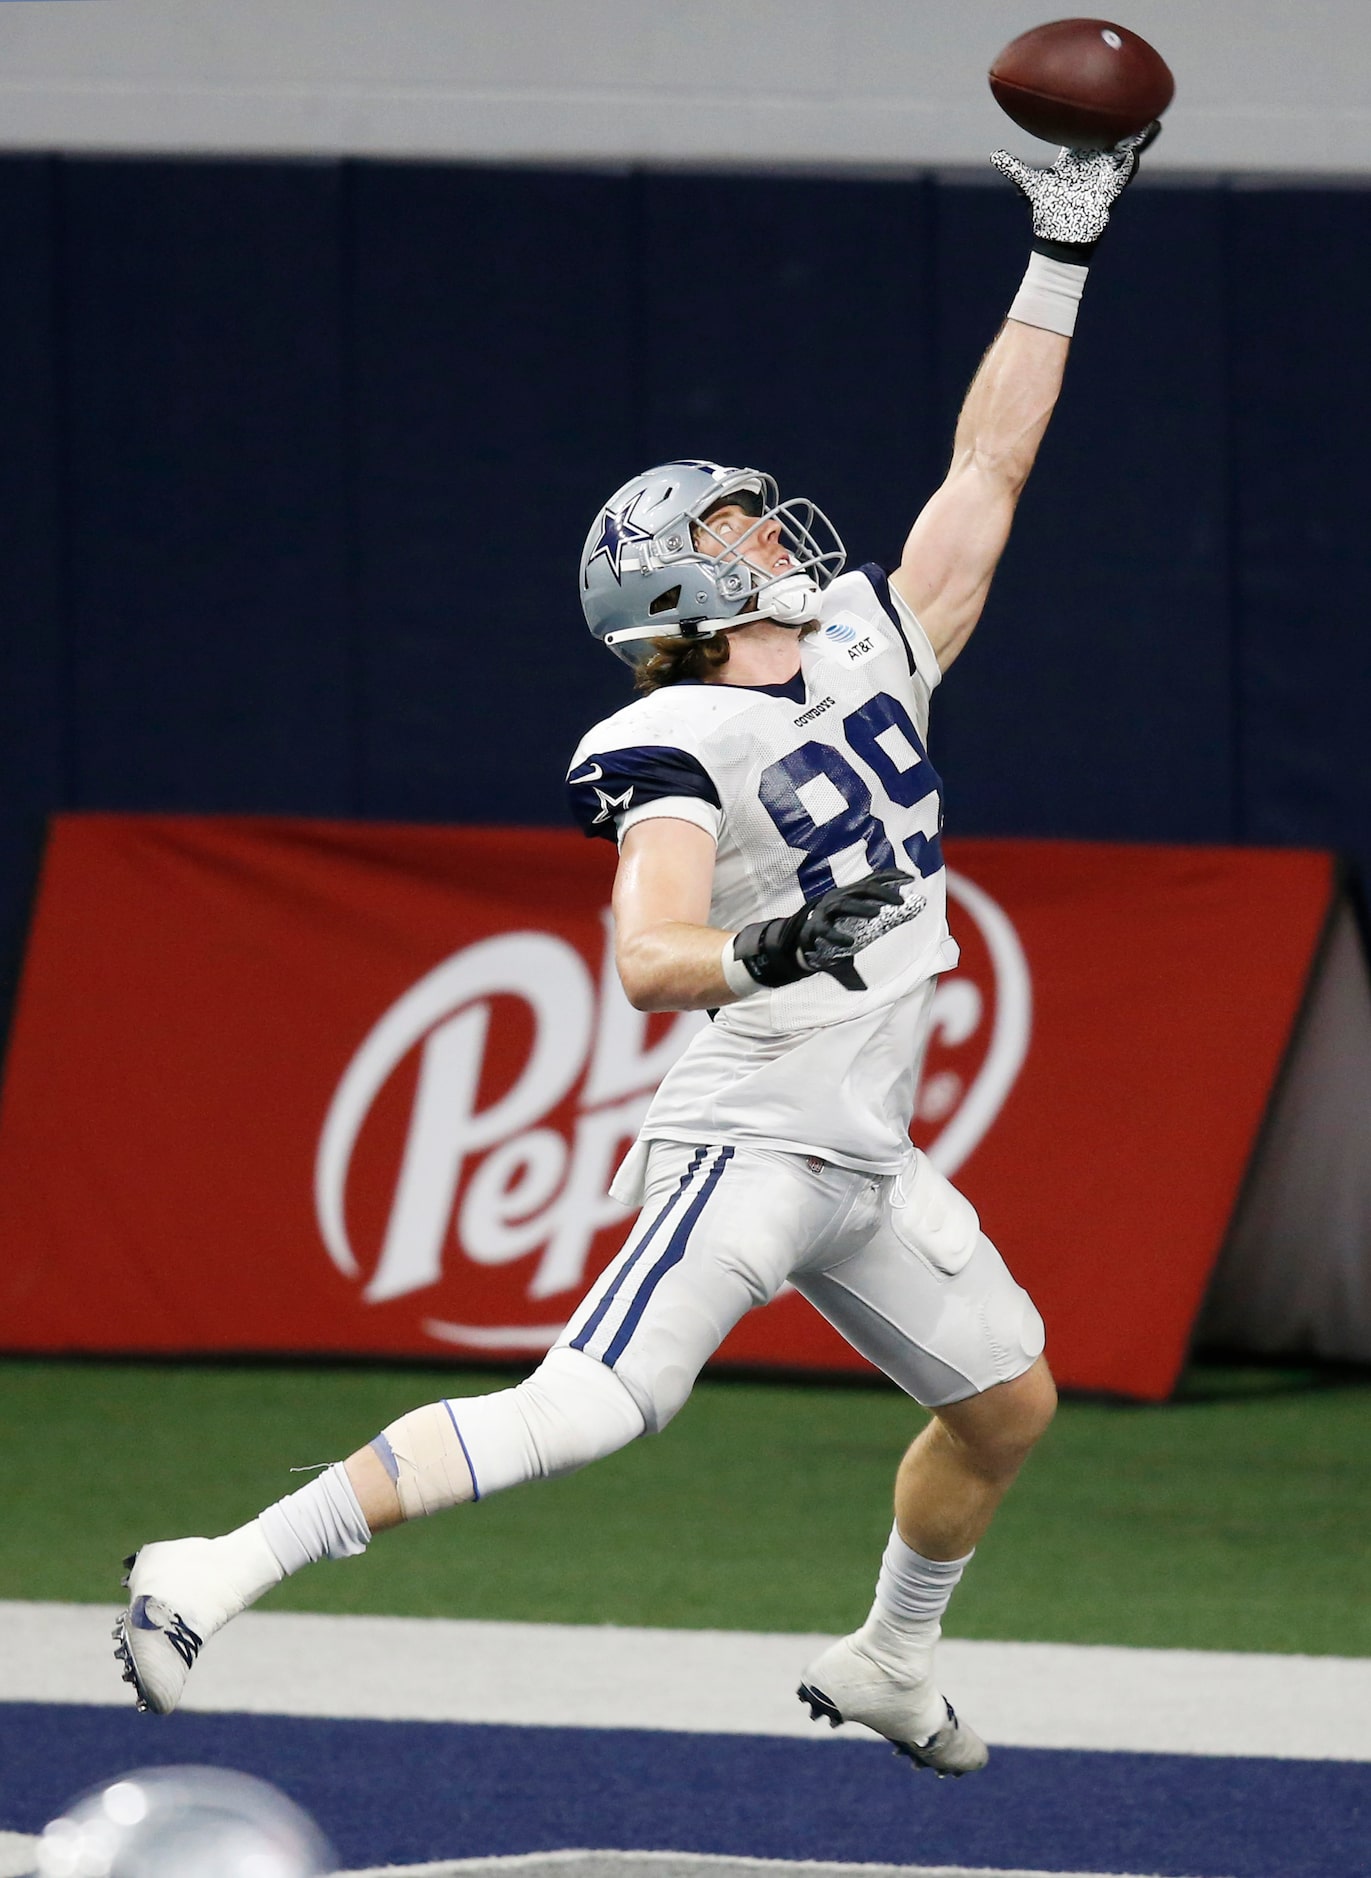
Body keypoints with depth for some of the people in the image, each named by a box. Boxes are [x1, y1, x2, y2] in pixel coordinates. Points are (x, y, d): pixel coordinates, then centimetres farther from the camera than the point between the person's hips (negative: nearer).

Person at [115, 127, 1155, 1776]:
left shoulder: (871, 653, 8)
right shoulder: (687, 746, -14)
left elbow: (986, 468, 12)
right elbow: (646, 959, -26)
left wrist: (1063, 257, 10)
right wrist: (764, 953, -47)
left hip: (866, 1165, 8)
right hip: (749, 1133, -8)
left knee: (1007, 1402, 17)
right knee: (583, 1413, -21)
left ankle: (889, 1663, 38)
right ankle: (215, 1574, -25)